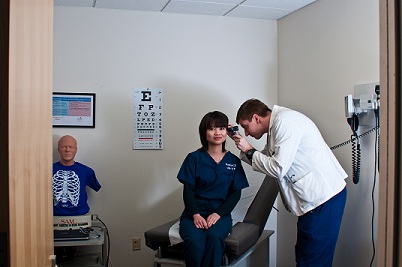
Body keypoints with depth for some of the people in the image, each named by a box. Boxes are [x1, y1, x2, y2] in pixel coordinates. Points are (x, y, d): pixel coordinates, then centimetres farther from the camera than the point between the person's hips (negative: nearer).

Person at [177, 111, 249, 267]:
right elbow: (188, 190, 1)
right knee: (194, 241, -32)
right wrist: (196, 214, -16)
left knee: (214, 237, -34)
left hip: (221, 213, 1)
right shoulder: (194, 158, 6)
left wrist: (218, 213, -10)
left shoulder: (233, 161, 10)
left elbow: (236, 193, 6)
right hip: (194, 212, -1)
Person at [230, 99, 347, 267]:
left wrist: (248, 150, -6)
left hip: (324, 198, -10)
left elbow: (278, 168, -18)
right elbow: (266, 162, 20)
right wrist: (242, 145, 11)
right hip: (316, 197, 10)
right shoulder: (276, 127, 16)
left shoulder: (285, 122, -15)